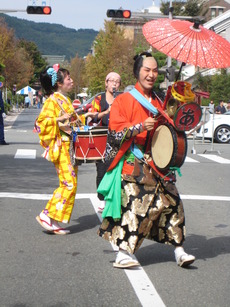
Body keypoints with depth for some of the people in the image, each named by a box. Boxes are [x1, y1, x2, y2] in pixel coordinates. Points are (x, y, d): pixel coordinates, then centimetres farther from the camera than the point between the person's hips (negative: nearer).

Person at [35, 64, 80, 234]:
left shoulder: (65, 100, 17)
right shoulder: (52, 101, -11)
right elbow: (41, 121, -20)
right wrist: (58, 119, -27)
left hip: (71, 147, 9)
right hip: (61, 147, -9)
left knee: (70, 184, 7)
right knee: (69, 184, -13)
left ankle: (57, 221, 13)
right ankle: (47, 216, -5)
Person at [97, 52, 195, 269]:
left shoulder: (157, 102, 17)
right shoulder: (123, 100, -1)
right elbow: (115, 132, -11)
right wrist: (140, 127, -23)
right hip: (131, 163, -5)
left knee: (171, 200, -1)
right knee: (135, 204, -13)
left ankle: (178, 250, 8)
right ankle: (124, 253, -3)